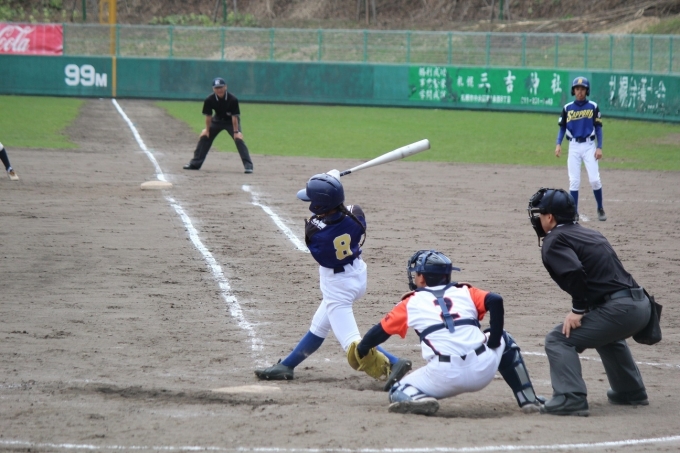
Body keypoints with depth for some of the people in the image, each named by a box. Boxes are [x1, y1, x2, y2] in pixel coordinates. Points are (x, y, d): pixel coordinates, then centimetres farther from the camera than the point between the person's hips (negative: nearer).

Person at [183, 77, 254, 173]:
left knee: (238, 138, -20)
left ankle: (248, 165, -19)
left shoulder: (232, 99, -30)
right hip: (217, 120, 3)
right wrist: (207, 129, -7)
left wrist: (236, 131, -23)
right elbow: (208, 116, -11)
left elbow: (234, 117, -24)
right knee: (204, 136, -1)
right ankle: (195, 163, 12)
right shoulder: (209, 100, -23)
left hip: (231, 121, -3)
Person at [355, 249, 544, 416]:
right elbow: (495, 300, 2)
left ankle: (418, 398, -17)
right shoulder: (465, 292, 18)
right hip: (483, 370, 3)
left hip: (445, 376, -2)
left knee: (399, 392, 20)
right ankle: (528, 400, 24)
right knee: (505, 341, 35)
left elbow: (380, 331, 19)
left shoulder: (411, 303, 16)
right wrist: (494, 339, 9)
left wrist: (360, 351, 35)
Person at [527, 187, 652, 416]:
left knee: (559, 340, -5)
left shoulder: (554, 240, -2)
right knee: (606, 335, 39)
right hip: (641, 303, 9)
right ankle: (630, 392, 44)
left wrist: (578, 309, -11)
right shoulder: (590, 234, 25)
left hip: (618, 309, -9)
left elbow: (574, 272, -20)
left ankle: (571, 399, -17)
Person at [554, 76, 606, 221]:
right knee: (574, 181, -1)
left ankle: (600, 209, 10)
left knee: (594, 179, -7)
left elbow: (598, 128, 2)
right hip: (574, 146, 1)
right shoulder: (567, 108, 5)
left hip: (589, 146, -1)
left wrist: (599, 148, -6)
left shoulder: (593, 107, 1)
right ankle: (574, 212, 4)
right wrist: (558, 144, -5)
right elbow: (562, 128, 9)